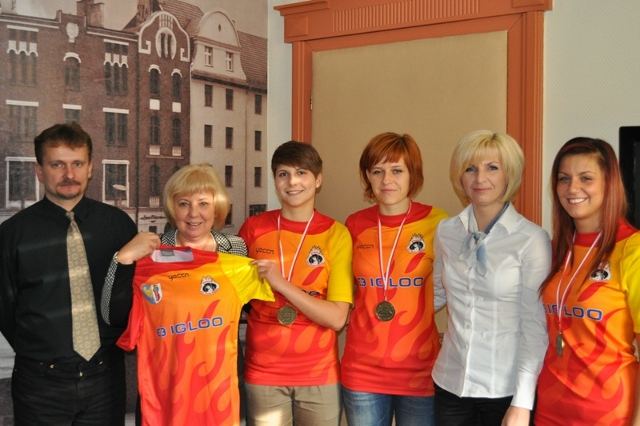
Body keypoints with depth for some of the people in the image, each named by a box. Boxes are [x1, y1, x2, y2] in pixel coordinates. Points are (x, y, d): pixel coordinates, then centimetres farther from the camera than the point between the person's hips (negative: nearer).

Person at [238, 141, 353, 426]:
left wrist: (281, 284, -19)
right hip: (263, 371, 1)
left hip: (319, 373, -1)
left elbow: (337, 318, -12)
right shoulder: (254, 228, -2)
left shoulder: (336, 234, -6)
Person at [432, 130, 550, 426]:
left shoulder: (532, 240, -11)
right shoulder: (446, 232, 1)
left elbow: (535, 327, -11)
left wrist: (522, 402, -14)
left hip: (506, 389, -4)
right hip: (450, 384, 4)